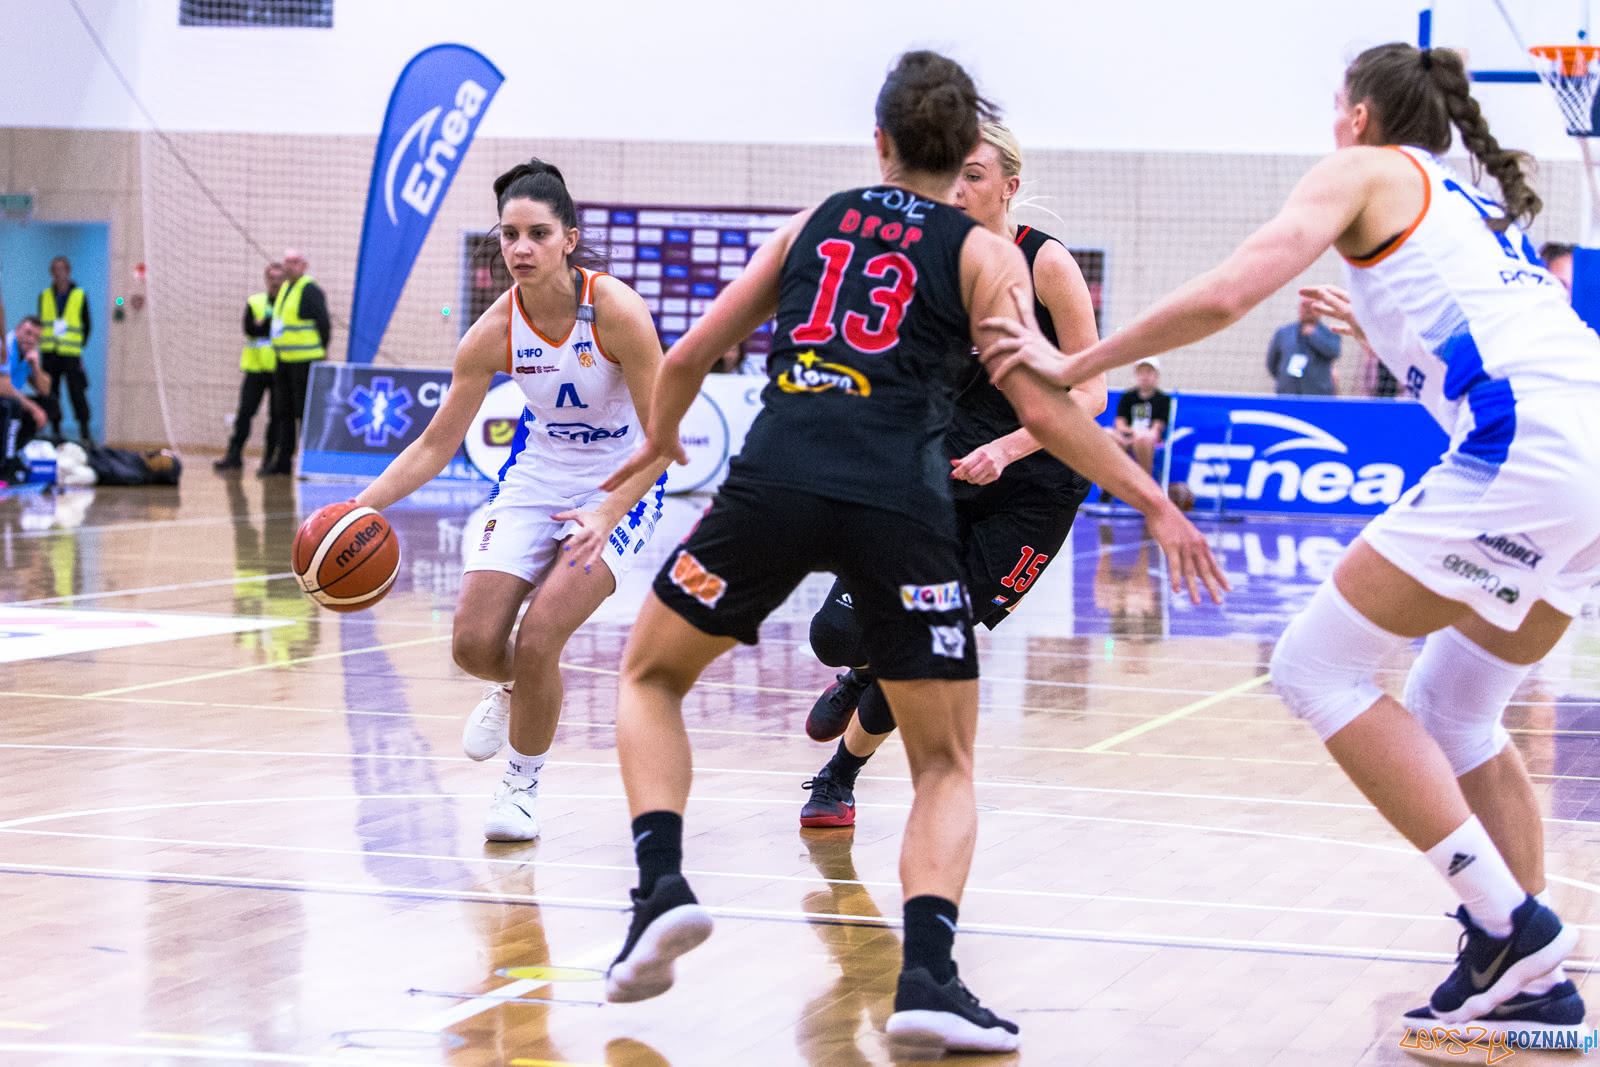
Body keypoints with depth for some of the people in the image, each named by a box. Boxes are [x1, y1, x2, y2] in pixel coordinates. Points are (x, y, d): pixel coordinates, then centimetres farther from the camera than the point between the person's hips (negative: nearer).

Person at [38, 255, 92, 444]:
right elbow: (39, 322, 15)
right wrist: (42, 343, 2)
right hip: (49, 352, 3)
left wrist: (80, 344, -1)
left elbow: (87, 324, 8)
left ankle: (84, 431, -3)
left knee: (77, 393, -8)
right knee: (51, 392, 3)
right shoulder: (45, 296, 11)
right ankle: (55, 431, 11)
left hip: (71, 353, -3)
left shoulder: (80, 296, 3)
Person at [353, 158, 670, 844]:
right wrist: (360, 508, -19)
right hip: (536, 476, 4)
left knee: (538, 639, -18)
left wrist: (608, 512, -37)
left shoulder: (616, 311, -25)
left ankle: (522, 786, 7)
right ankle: (511, 688, 35)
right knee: (473, 644, -4)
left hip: (622, 483, -4)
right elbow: (436, 445, -6)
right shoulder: (494, 332, -15)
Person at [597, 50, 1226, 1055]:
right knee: (946, 763, 14)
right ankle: (928, 974, -9)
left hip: (775, 481, 1)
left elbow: (690, 355, 25)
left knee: (651, 675, 26)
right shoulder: (983, 252, 14)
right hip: (899, 501, -1)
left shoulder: (815, 220, 23)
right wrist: (1155, 501, 10)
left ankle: (663, 885, 5)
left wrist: (660, 439, 45)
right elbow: (1043, 409, 3)